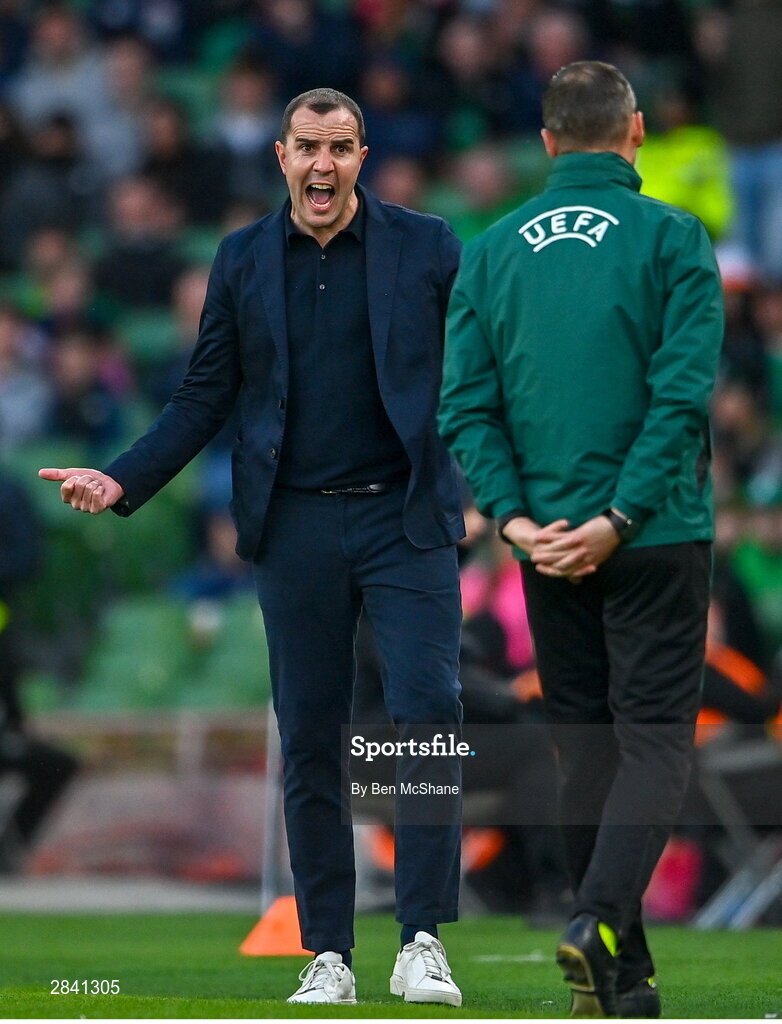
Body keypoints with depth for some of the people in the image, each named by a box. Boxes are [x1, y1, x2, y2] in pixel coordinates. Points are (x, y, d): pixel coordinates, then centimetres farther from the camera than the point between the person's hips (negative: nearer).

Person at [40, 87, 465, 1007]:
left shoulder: (425, 247, 3)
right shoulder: (242, 260, 10)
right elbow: (206, 396, 12)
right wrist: (122, 481, 0)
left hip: (404, 518, -2)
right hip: (295, 526, 2)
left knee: (428, 714, -14)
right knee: (309, 744, 4)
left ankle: (422, 940, -9)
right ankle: (327, 956, 10)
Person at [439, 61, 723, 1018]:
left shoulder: (492, 250, 6)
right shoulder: (673, 238, -5)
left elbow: (465, 405, 0)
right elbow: (683, 394, -14)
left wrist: (516, 517, -5)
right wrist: (619, 519, -14)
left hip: (545, 546, 4)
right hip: (655, 538, -4)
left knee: (586, 744, 11)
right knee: (654, 737, 0)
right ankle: (602, 921, -23)